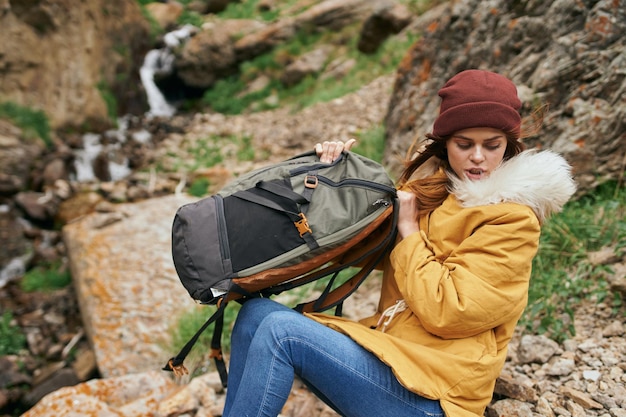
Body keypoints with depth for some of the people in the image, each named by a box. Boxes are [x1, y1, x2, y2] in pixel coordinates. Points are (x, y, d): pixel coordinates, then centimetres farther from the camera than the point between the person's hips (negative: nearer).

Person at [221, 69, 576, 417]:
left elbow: (446, 313, -18)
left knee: (280, 331, -22)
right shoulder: (429, 184, 9)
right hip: (390, 345, 7)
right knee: (256, 314, -9)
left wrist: (409, 231, -11)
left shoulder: (513, 220, -10)